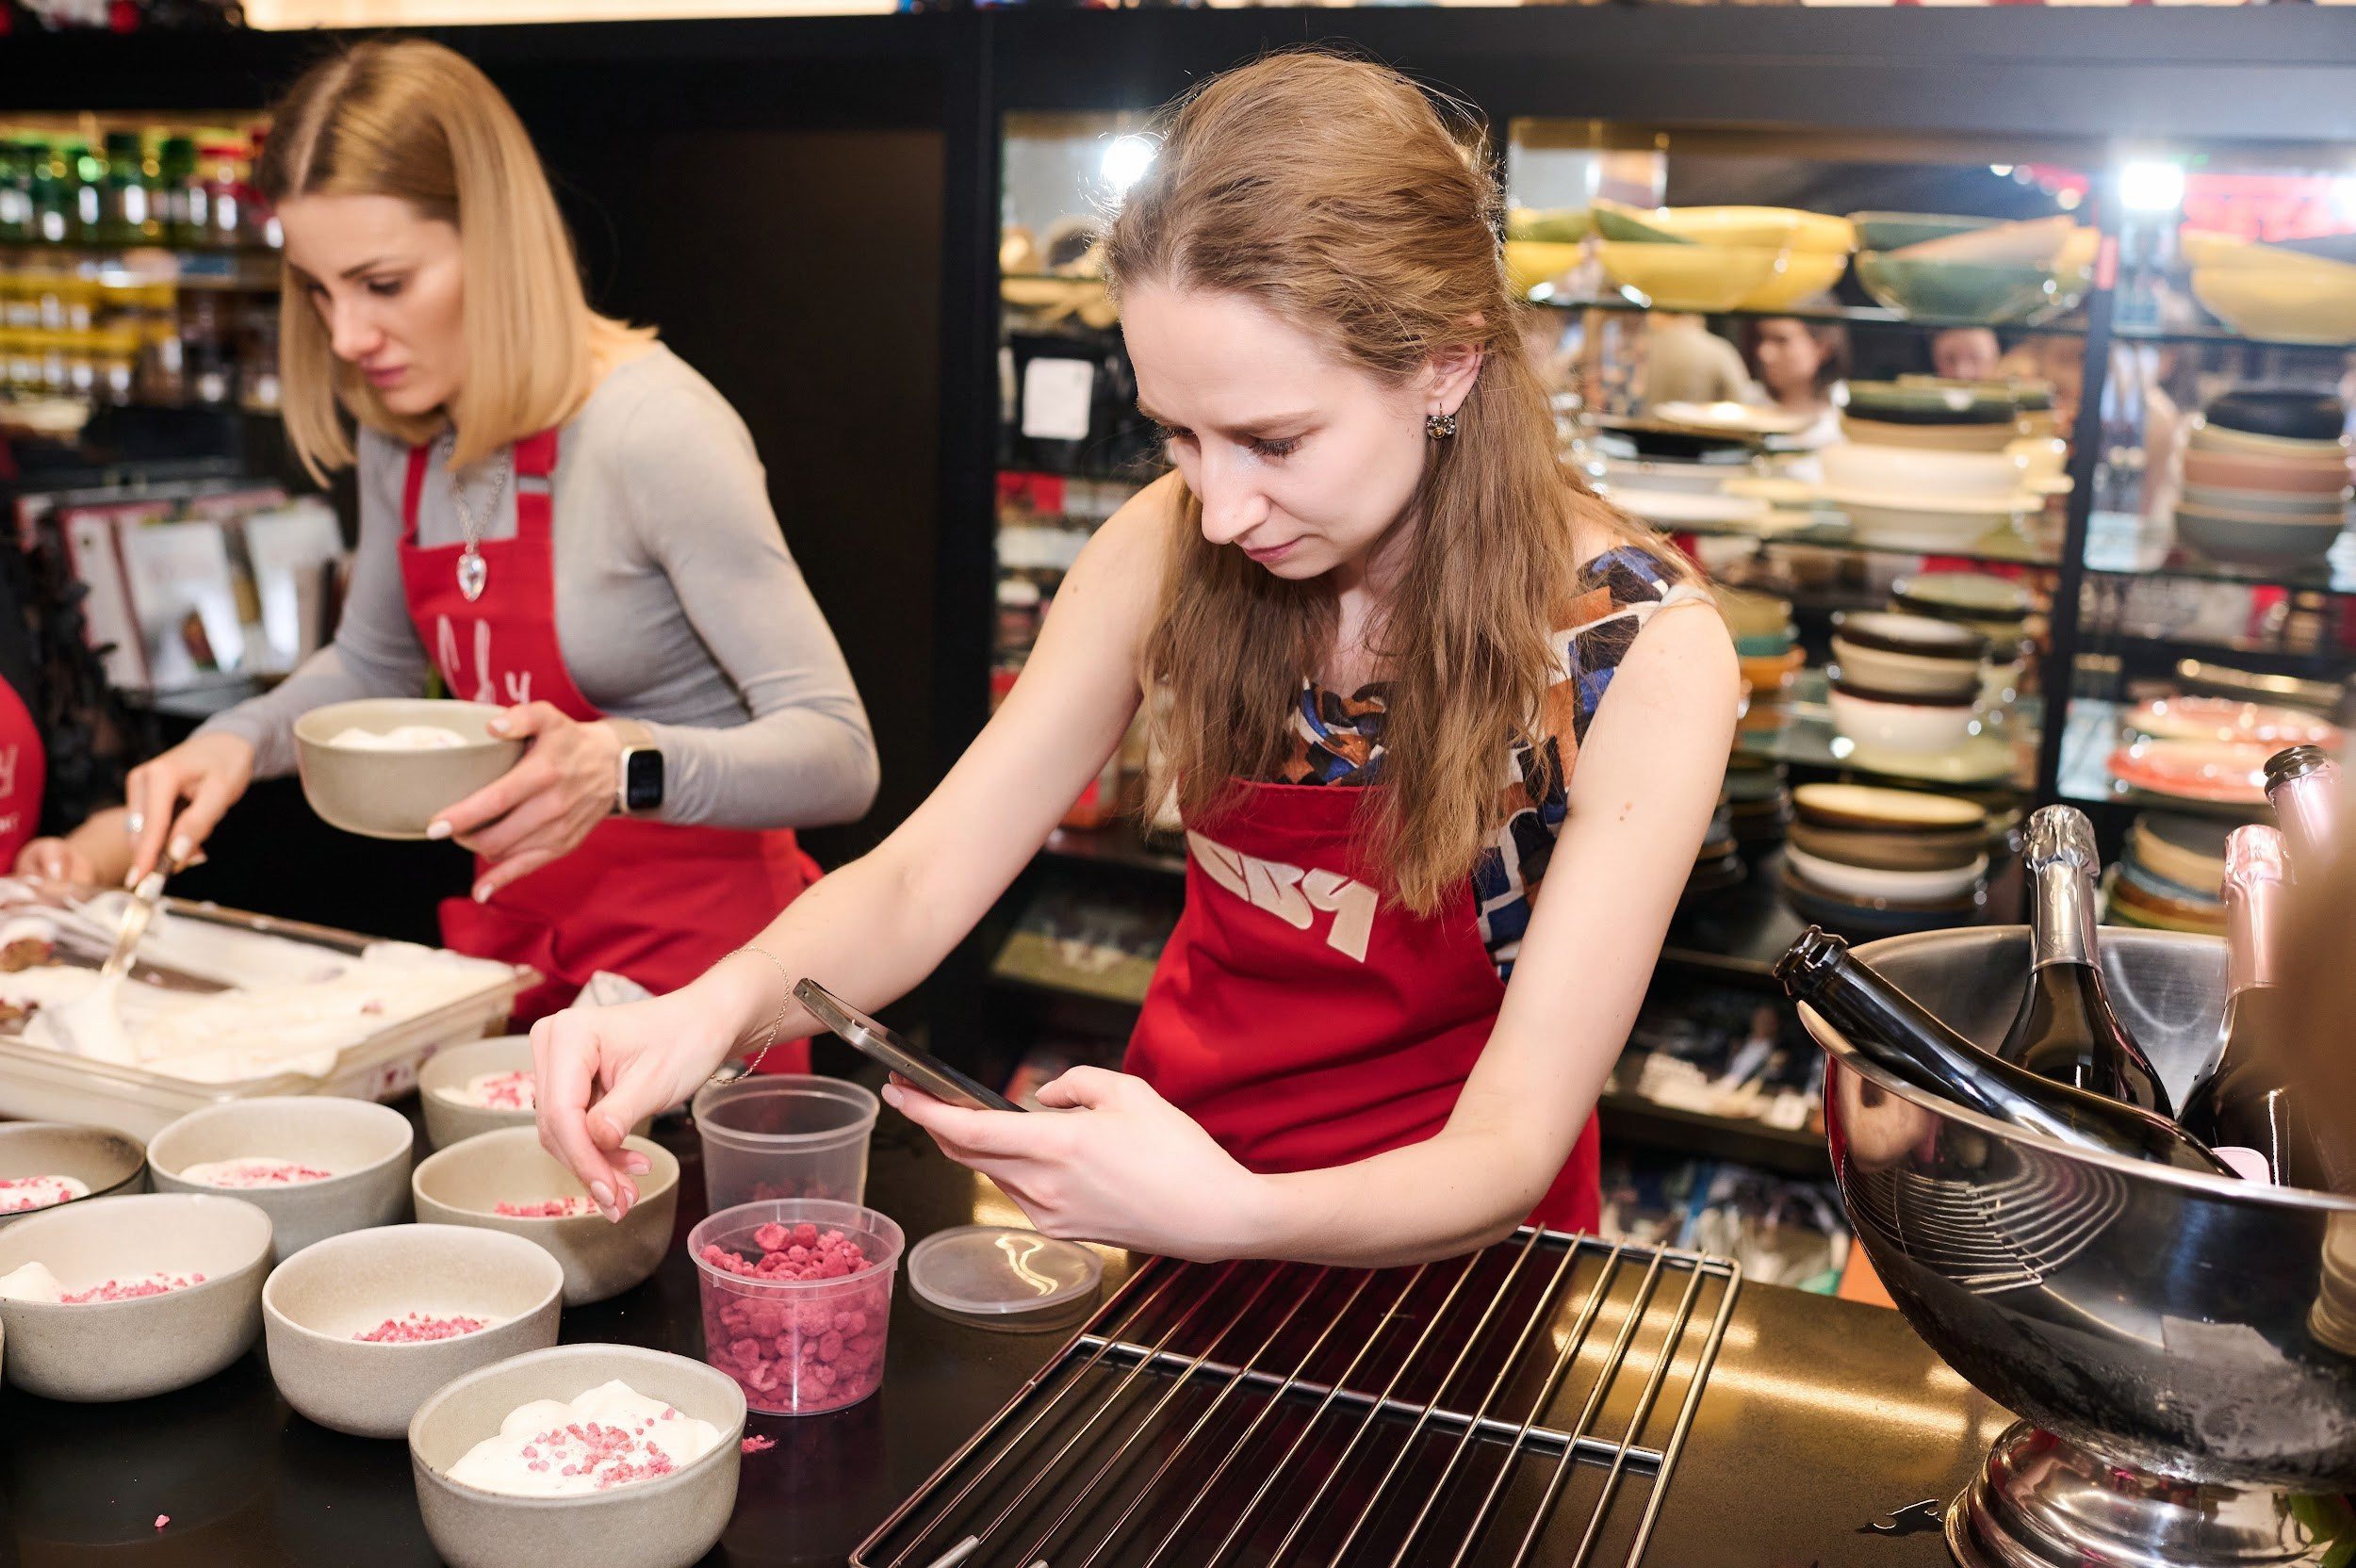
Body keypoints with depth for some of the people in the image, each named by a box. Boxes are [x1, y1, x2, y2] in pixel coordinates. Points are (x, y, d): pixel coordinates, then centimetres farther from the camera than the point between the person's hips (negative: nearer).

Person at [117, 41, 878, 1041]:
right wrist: (239, 740, 4)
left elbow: (838, 758, -21)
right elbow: (374, 663, 22)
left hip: (694, 958, -5)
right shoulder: (402, 434, 3)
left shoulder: (656, 432, -19)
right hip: (508, 938, 6)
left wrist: (624, 769, -36)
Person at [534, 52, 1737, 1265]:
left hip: (1431, 1249, -2)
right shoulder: (1172, 549, -9)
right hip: (1167, 1157, 3)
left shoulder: (1636, 649, -19)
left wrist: (1234, 1214, -40)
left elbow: (1507, 1148, -20)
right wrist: (718, 1004, -28)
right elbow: (922, 882, -7)